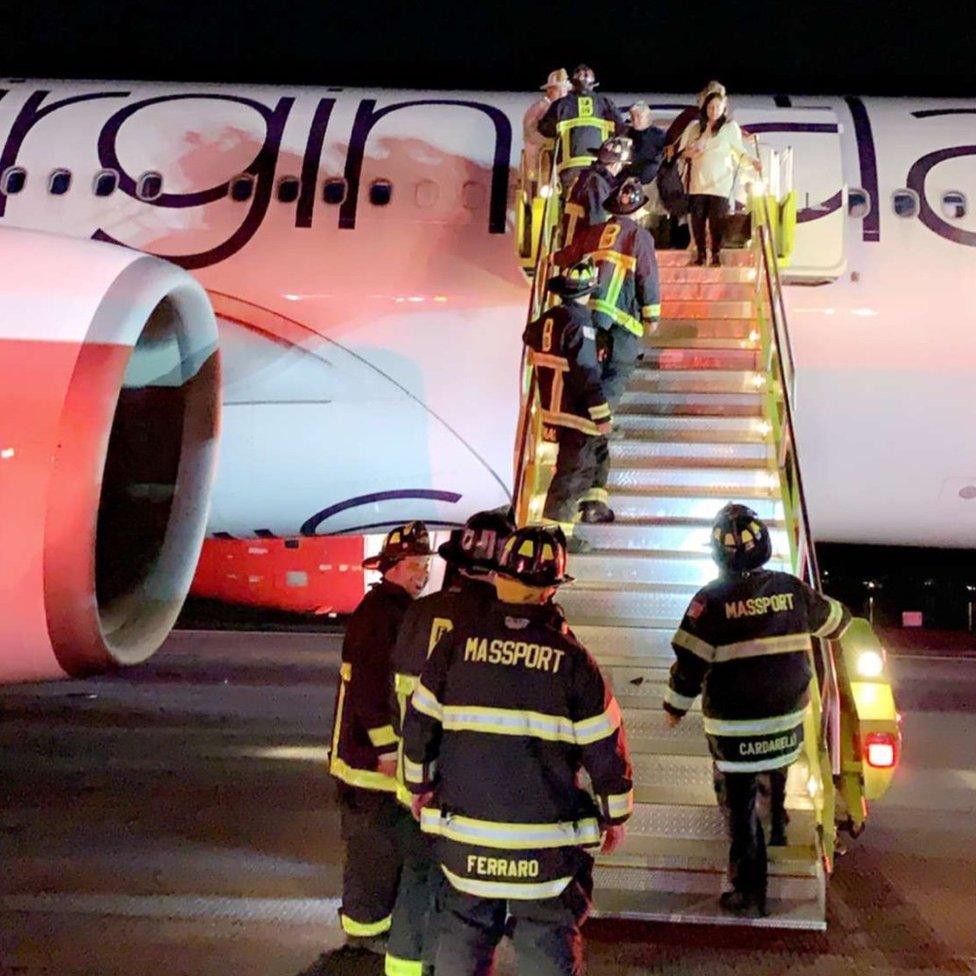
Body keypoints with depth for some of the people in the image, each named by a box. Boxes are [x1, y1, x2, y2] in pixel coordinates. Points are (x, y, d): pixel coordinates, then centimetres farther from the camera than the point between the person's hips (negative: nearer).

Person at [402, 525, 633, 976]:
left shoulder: (458, 642, -5)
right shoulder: (571, 658, -9)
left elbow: (419, 723, 2)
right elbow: (605, 748, -5)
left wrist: (420, 786, 17)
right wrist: (616, 816, 9)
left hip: (465, 839, 2)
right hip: (548, 847, -2)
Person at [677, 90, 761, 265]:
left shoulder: (731, 127, 6)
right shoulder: (695, 127, 14)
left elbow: (740, 152, 5)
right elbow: (682, 150, 17)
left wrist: (752, 161, -13)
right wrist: (690, 153, -5)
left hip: (720, 182, -3)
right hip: (698, 181, 3)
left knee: (717, 218, -11)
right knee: (697, 217, -3)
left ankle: (716, 254, -2)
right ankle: (700, 253, 9)